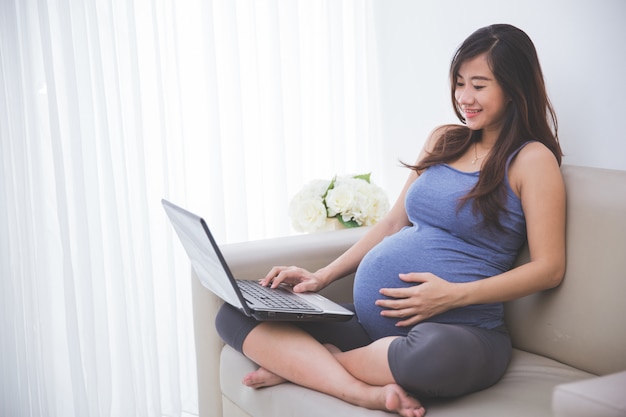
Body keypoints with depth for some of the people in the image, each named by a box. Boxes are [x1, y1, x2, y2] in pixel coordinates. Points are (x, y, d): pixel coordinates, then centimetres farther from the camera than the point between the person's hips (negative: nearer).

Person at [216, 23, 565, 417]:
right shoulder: (444, 140, 17)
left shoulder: (531, 159, -1)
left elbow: (550, 267, -6)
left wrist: (455, 294, -17)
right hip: (369, 320, 6)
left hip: (456, 329, -6)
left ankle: (302, 362, -15)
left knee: (434, 353, -44)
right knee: (235, 314, -6)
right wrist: (323, 277, 12)